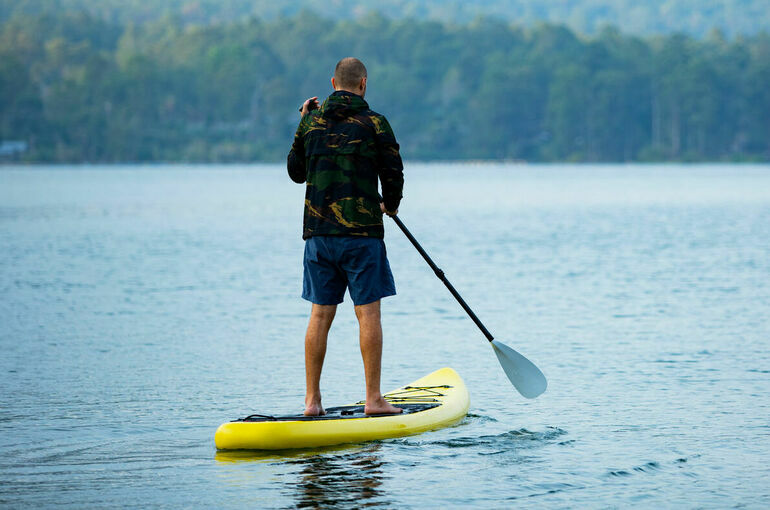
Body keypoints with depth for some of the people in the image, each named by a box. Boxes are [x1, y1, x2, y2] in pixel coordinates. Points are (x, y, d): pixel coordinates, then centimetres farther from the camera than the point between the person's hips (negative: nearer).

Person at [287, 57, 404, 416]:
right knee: (368, 313, -1)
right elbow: (393, 176, -1)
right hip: (361, 232, -4)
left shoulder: (311, 121, 5)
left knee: (320, 315, 8)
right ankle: (374, 399, -3)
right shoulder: (375, 124, -5)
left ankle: (312, 400, 7)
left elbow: (296, 172, 17)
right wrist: (389, 206, 20)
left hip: (318, 232, 4)